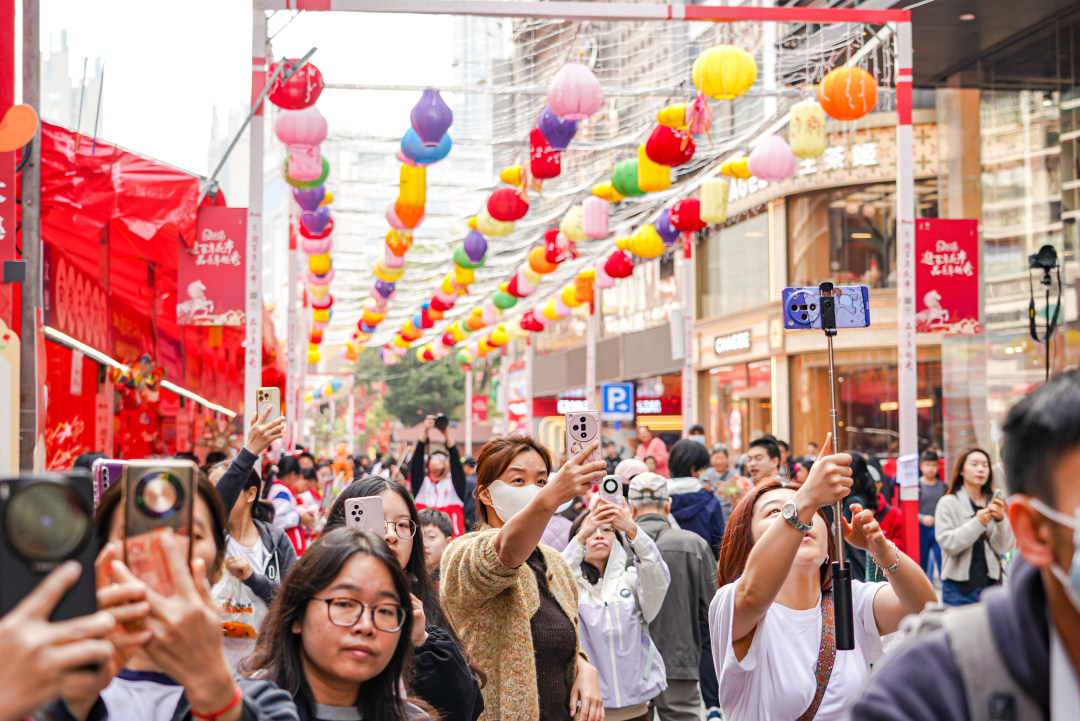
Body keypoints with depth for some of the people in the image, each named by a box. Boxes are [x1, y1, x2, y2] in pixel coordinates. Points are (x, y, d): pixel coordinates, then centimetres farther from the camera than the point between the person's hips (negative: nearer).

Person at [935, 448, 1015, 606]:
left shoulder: (994, 503, 8)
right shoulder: (948, 503, -1)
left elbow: (1005, 547, 2)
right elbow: (947, 543, -12)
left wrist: (1001, 519, -13)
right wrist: (977, 523, -20)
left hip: (990, 585, 3)